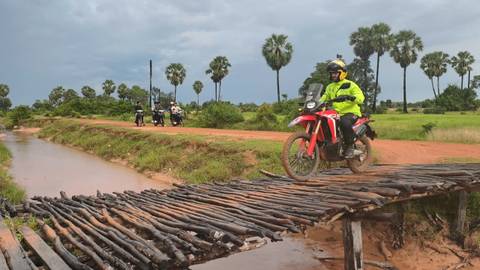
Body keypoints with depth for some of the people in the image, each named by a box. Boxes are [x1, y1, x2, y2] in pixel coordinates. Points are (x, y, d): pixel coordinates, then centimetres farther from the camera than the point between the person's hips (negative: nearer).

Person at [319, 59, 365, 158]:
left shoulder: (350, 85, -1)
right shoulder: (330, 87, 19)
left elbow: (361, 98, -14)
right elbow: (324, 98, 15)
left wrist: (350, 97, -34)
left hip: (350, 113, -6)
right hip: (336, 114, 6)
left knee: (345, 123, -39)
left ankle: (349, 147, -21)